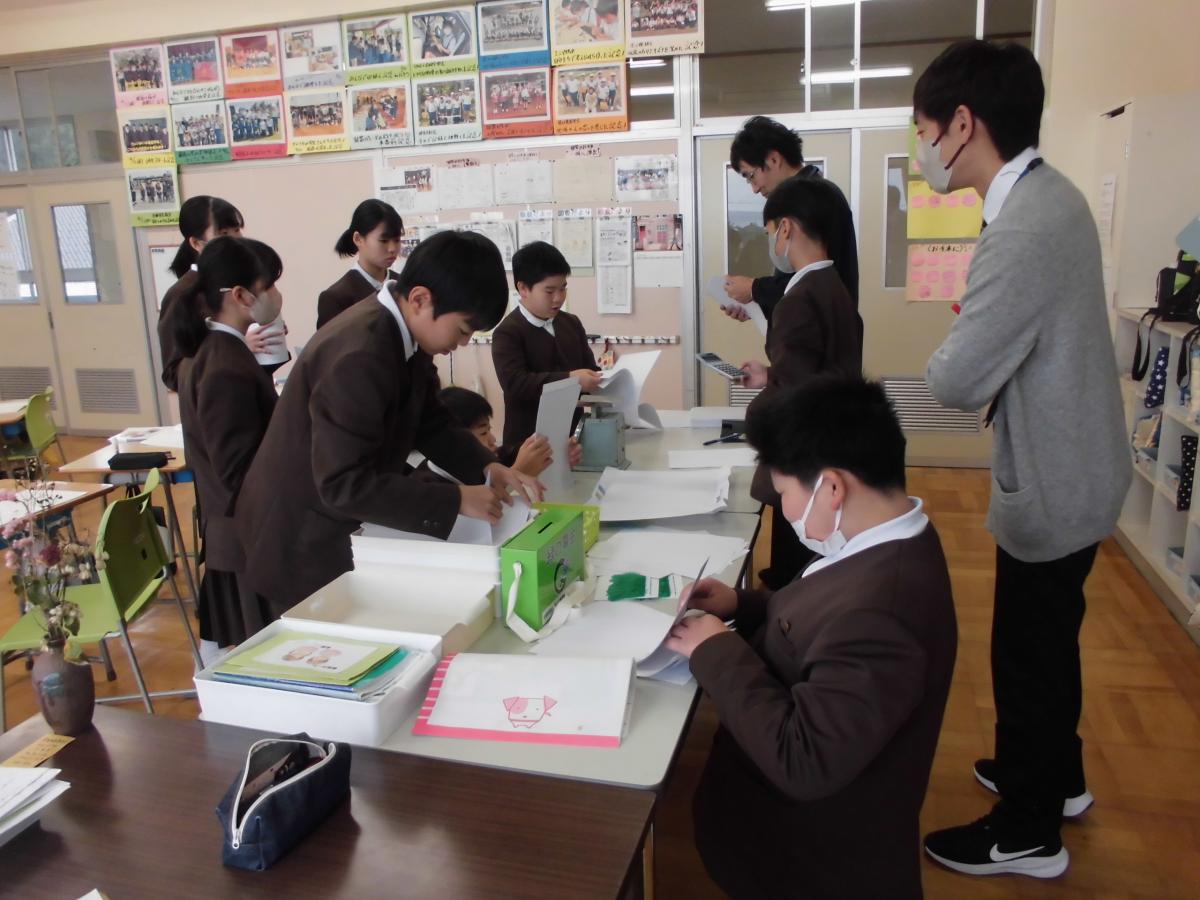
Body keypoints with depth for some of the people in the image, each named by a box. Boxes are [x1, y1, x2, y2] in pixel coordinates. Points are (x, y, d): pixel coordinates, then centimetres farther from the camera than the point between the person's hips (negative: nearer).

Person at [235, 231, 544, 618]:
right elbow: (345, 485, -33)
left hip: (348, 525, 9)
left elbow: (431, 421, 7)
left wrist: (487, 467, -9)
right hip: (306, 541, -8)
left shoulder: (405, 335, -3)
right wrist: (456, 500, -30)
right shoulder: (359, 357, -32)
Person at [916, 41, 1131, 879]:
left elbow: (957, 382, -26)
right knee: (1048, 643, 24)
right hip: (1073, 471, 9)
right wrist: (976, 330, -6)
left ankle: (1028, 833, 29)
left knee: (1027, 657, 8)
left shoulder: (1025, 227, -29)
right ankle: (1056, 776, 46)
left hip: (1051, 487, -9)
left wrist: (952, 342, -6)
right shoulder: (1050, 194, 4)